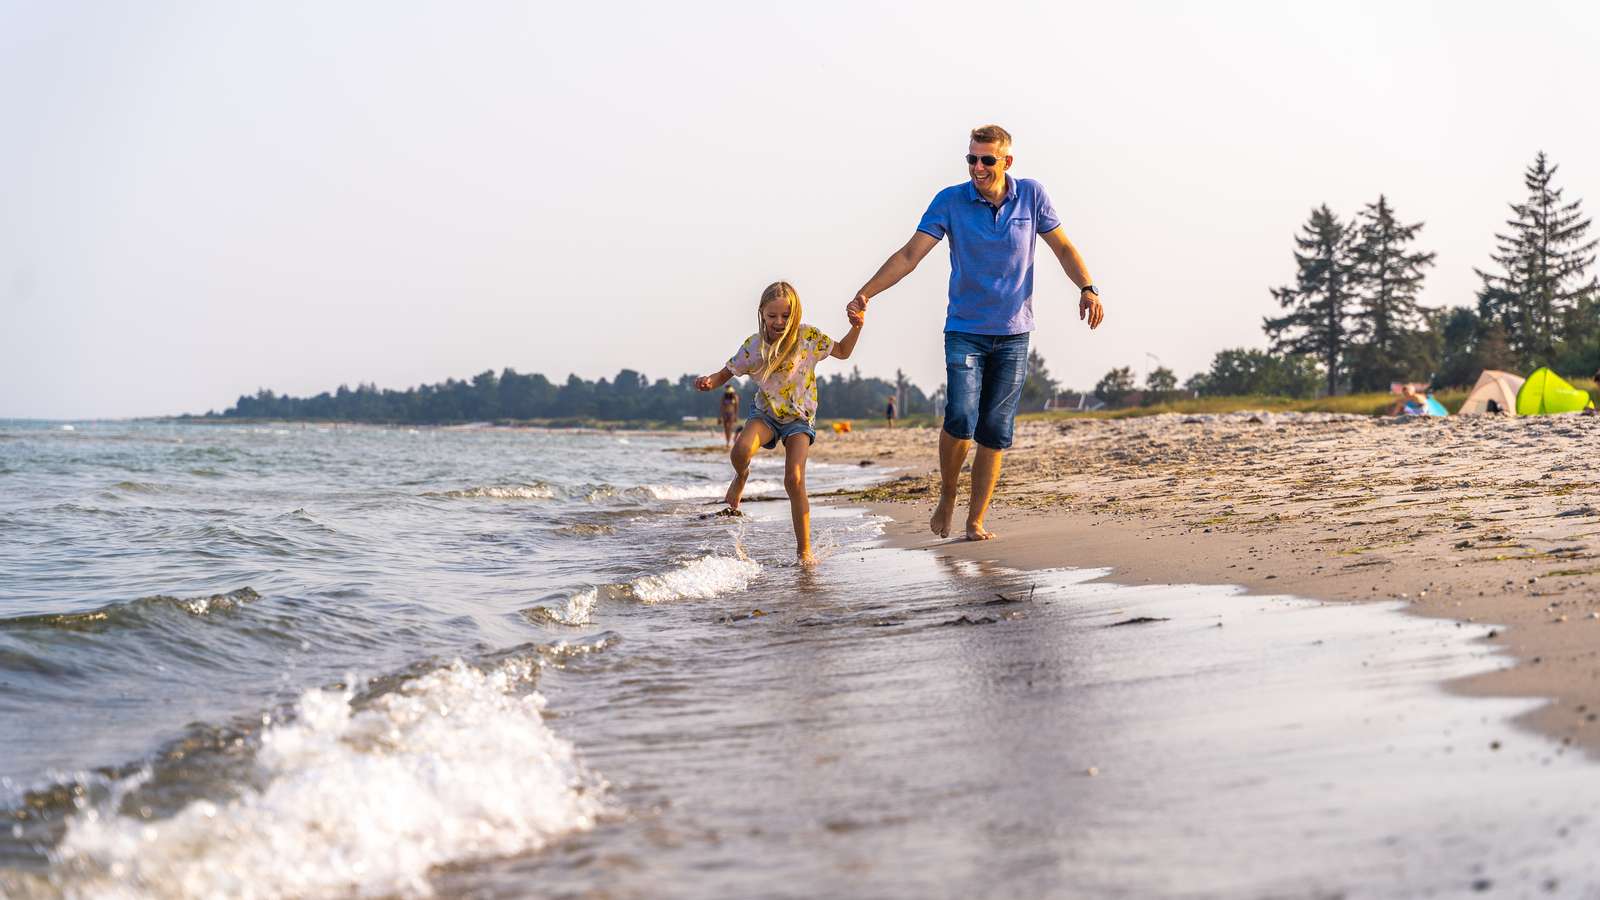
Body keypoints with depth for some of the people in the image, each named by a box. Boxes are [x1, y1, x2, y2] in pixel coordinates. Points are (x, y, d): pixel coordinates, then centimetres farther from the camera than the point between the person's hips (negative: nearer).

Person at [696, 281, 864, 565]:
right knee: (740, 451, -31)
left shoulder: (808, 337, -12)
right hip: (765, 413, 1)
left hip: (799, 417, -1)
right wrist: (710, 381, -22)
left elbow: (843, 352, 3)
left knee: (794, 480, -18)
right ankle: (741, 476, 9)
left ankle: (804, 549, -7)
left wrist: (856, 327, -16)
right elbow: (727, 373, 1)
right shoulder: (753, 345, -10)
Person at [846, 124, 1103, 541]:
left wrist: (1088, 288, -9)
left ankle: (976, 519, 8)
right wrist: (865, 293, -20)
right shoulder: (950, 200, -5)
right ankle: (946, 498, 6)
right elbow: (910, 254, -8)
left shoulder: (1032, 195, -1)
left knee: (995, 432, 0)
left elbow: (1062, 247, 8)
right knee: (961, 418, -18)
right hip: (965, 331, -2)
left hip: (1013, 334, 2)